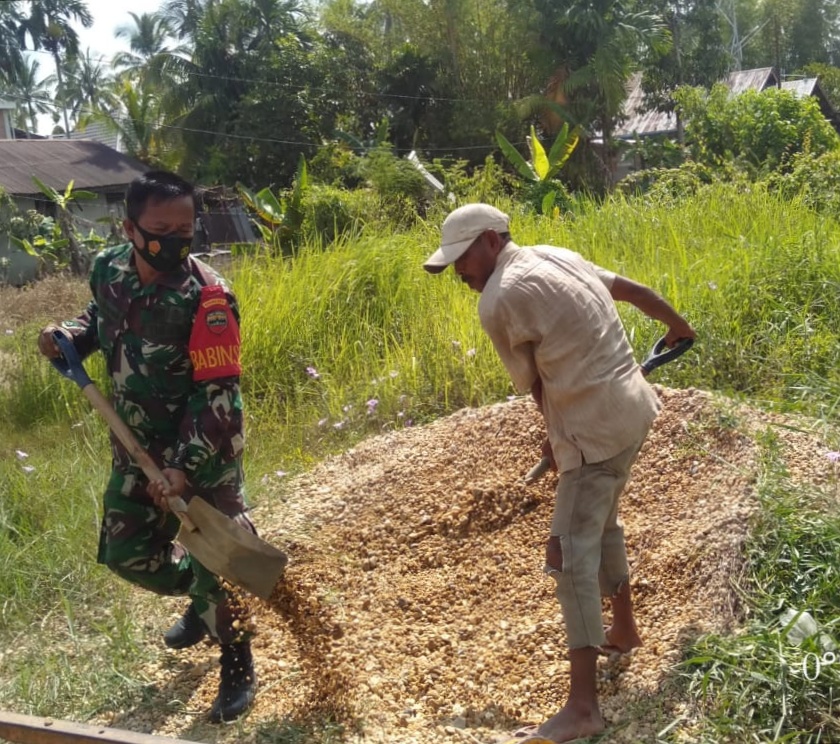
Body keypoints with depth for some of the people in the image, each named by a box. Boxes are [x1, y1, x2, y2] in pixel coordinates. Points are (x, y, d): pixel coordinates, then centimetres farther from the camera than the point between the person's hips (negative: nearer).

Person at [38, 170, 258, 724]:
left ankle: (237, 665, 20)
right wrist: (71, 335, -4)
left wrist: (186, 467, -30)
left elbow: (217, 394, -25)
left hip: (204, 444, -6)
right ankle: (201, 601, 44)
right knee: (127, 553, 15)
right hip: (136, 443, 7)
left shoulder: (207, 298, -26)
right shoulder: (108, 269, -6)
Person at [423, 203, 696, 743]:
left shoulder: (499, 300, -15)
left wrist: (557, 437, 12)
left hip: (595, 427, -10)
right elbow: (633, 289, 21)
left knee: (572, 553, -9)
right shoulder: (555, 256, 10)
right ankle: (624, 628, 44)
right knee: (600, 523, 26)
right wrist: (679, 326, 37)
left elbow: (533, 382, -6)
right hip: (631, 407, 10)